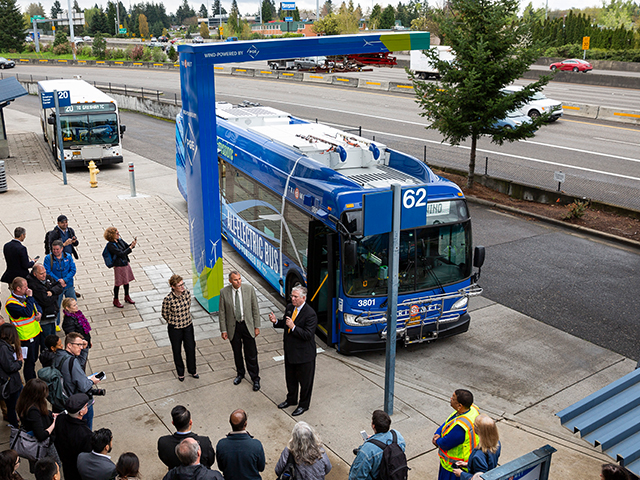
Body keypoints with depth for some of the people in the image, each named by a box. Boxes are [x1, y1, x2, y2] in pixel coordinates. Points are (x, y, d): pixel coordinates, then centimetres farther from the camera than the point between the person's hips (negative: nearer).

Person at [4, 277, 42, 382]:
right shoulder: (11, 303, -24)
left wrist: (39, 313, -5)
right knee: (30, 361, 3)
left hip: (36, 332, 8)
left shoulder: (25, 296, 2)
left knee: (34, 358, 21)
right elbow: (28, 312, -33)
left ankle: (34, 380, 37)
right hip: (27, 337, -8)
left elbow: (36, 305, 17)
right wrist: (30, 297, -26)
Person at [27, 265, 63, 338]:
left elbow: (60, 287, 0)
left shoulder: (48, 277, 3)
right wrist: (56, 294, -9)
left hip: (52, 315, 8)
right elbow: (46, 301, -25)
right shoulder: (33, 285, -23)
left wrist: (52, 292, -20)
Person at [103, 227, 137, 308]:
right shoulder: (110, 245, -22)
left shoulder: (120, 240, 1)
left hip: (126, 263, 8)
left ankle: (127, 297, 38)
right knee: (118, 283, 5)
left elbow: (127, 246, 8)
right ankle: (116, 301, 21)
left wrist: (132, 244, -13)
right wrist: (131, 247, -27)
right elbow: (121, 253, -27)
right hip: (119, 266, -8)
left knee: (126, 281, 20)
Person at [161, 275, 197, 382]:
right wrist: (175, 321, 2)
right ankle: (180, 372, 39)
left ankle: (192, 370, 40)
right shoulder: (168, 299, -25)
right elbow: (165, 315, -9)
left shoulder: (187, 293, -12)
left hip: (188, 325, 4)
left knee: (191, 348, 16)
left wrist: (185, 317, 9)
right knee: (177, 351, 16)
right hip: (175, 328, -4)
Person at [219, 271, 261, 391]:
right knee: (237, 353, 17)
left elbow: (255, 309, -3)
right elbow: (222, 312, -2)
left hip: (247, 325, -1)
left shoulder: (249, 289, -10)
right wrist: (223, 330, -2)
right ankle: (240, 374, 39)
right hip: (233, 327, 1)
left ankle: (255, 378, 20)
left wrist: (257, 326, -3)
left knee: (251, 355, 4)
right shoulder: (224, 292, -9)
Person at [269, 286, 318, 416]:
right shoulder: (289, 307, 0)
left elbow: (308, 335, -26)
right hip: (290, 350, 8)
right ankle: (291, 399, 45)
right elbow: (285, 323, 14)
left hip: (304, 354, -7)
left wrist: (293, 327, -34)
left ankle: (303, 405, 29)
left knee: (305, 381, 11)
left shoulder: (310, 314, -24)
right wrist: (276, 321, -6)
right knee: (290, 378, 24)